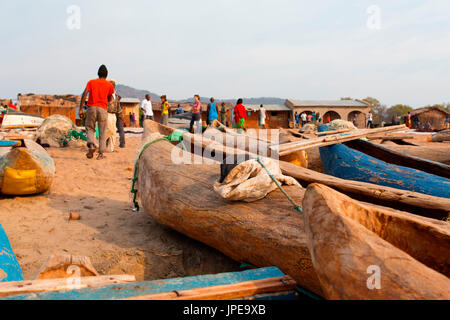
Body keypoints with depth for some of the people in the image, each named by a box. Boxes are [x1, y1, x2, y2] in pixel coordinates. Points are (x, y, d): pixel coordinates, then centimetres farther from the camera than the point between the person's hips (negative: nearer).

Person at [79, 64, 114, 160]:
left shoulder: (91, 82, 11)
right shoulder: (109, 84, 10)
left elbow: (84, 94, -1)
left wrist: (80, 109, -2)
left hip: (91, 108, 1)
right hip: (103, 109, 0)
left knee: (90, 128, 13)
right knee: (102, 132, 5)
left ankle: (91, 145, -13)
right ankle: (101, 153, 2)